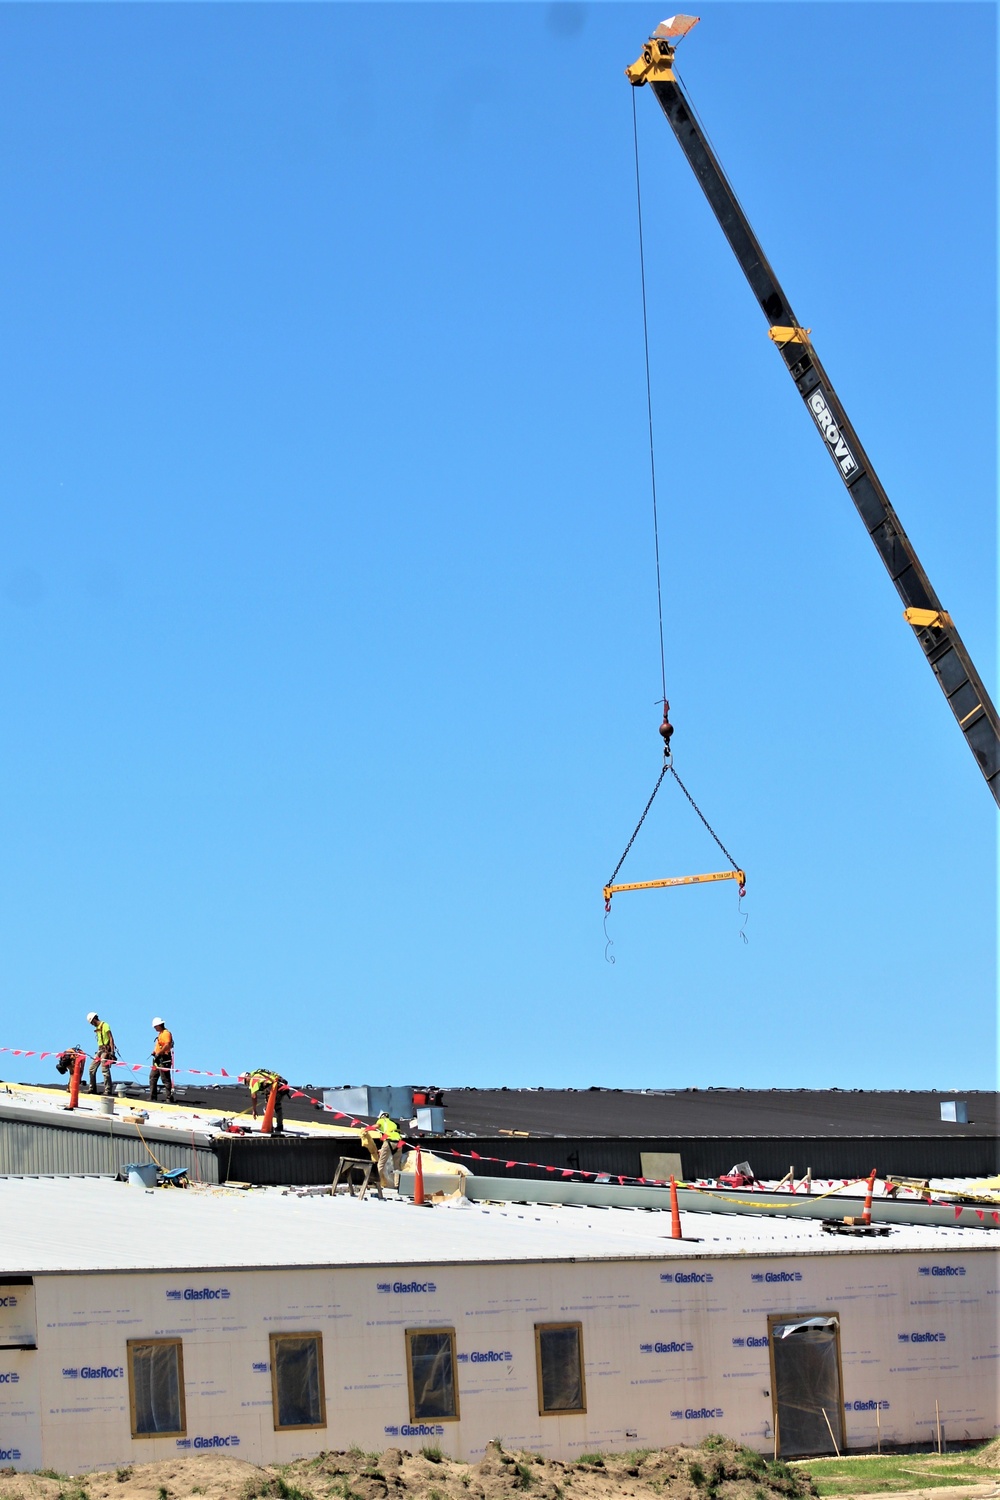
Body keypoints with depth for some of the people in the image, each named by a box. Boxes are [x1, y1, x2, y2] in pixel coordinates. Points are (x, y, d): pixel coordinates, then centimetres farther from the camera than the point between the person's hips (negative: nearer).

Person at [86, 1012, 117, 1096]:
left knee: (105, 1069, -13)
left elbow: (111, 1038, -14)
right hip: (99, 1050, 10)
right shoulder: (97, 1028, 18)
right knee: (92, 1069, 9)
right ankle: (93, 1089, 17)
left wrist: (112, 1052, -20)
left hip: (106, 1050, -10)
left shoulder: (105, 1025, -9)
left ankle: (108, 1090, -11)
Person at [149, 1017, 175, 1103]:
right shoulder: (160, 1034, 19)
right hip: (158, 1059, 11)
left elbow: (167, 1045, -27)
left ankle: (169, 1098, -5)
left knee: (165, 1079, -8)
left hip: (164, 1059, -11)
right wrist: (155, 1052, 11)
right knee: (152, 1077, 11)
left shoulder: (166, 1033, -14)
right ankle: (152, 1097, 16)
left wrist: (158, 1053, -23)